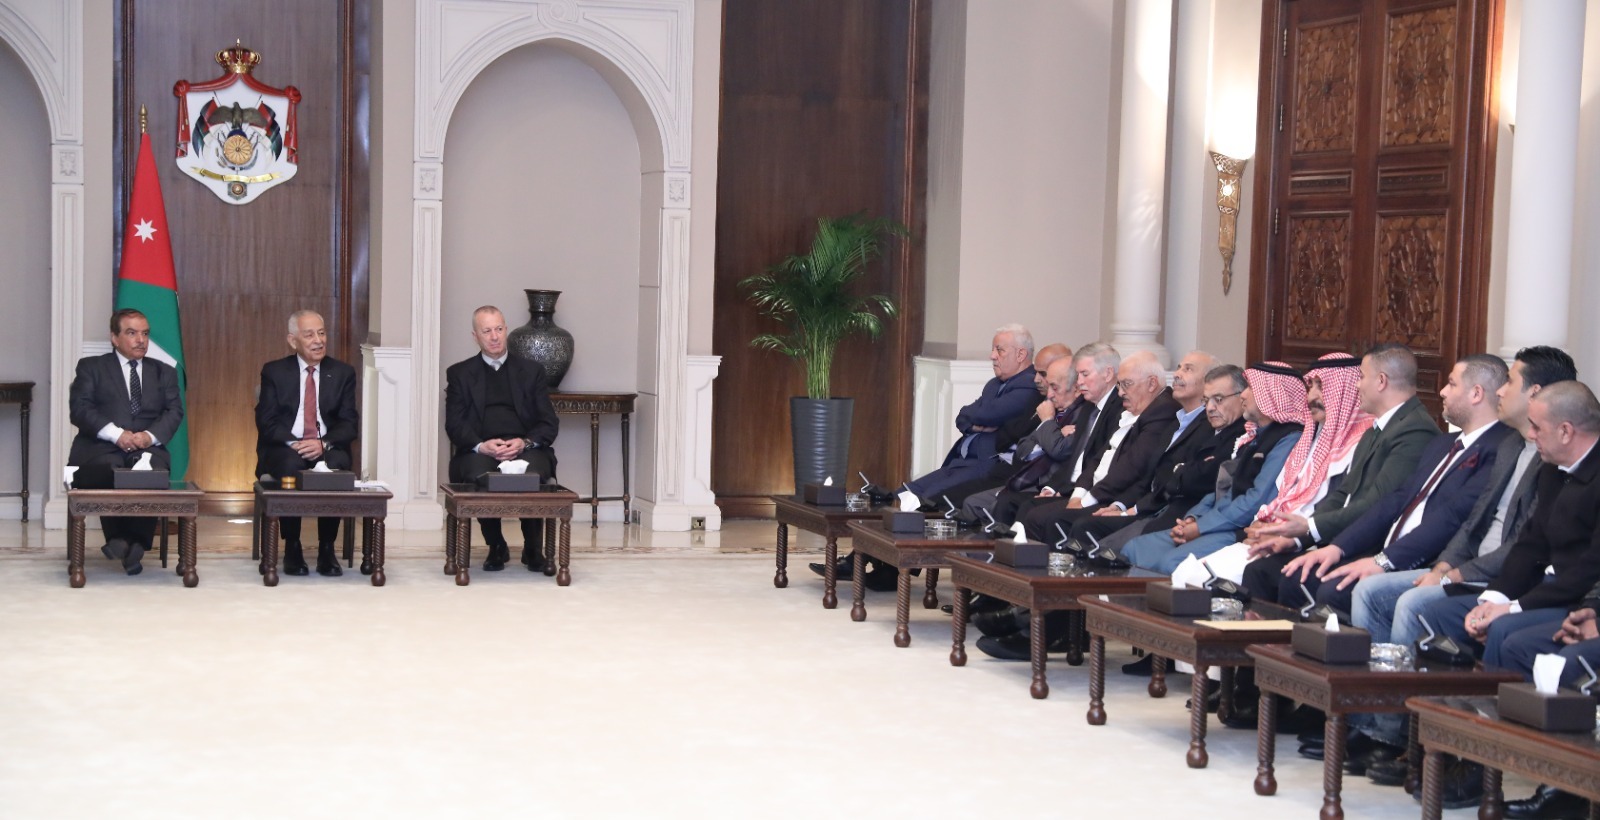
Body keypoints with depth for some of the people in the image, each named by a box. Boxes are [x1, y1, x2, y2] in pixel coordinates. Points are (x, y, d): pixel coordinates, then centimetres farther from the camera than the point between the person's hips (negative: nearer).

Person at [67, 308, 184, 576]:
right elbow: (79, 409, 0)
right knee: (110, 470, -36)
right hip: (101, 447, -1)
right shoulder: (91, 367, 13)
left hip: (147, 447, 2)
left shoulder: (164, 372, 22)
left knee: (154, 472, -33)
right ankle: (119, 539, -20)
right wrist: (117, 434, -16)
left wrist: (151, 435, -12)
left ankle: (136, 543, -22)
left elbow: (174, 411, 10)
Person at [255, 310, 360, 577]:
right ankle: (292, 548, -19)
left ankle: (327, 549, -21)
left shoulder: (343, 373, 10)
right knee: (291, 466, -36)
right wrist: (293, 444, -19)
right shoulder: (274, 372, 8)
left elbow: (350, 424, 3)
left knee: (336, 466, -34)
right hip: (284, 450, -1)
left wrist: (324, 444, -17)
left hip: (327, 449, 1)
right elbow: (266, 421, 0)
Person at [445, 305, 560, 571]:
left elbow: (549, 423, 9)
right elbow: (454, 424, 6)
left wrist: (525, 442, -13)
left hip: (525, 449, 0)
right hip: (480, 451, 0)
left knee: (534, 472, -35)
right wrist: (481, 446, -15)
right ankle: (496, 546, -10)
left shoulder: (532, 371, 18)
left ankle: (534, 548, -10)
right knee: (477, 473, -35)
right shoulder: (459, 374, 17)